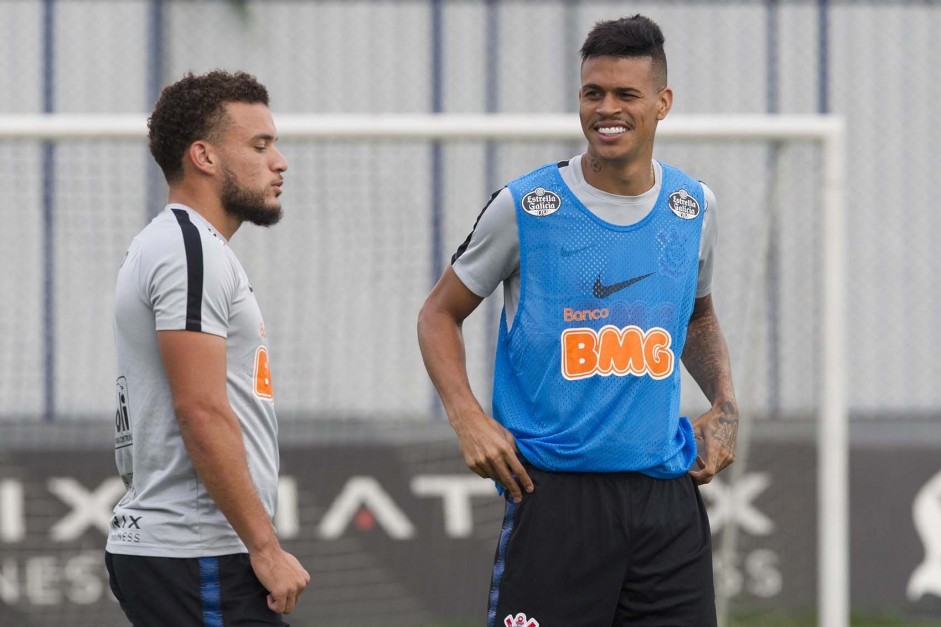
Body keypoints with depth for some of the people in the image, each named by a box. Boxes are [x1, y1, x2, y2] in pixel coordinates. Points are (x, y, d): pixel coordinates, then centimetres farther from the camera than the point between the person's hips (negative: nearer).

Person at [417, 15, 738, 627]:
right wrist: (467, 417, -8)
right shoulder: (525, 207, -3)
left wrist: (725, 407, 11)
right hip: (554, 492, -4)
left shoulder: (693, 208, 9)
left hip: (667, 495, 4)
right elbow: (440, 313, 8)